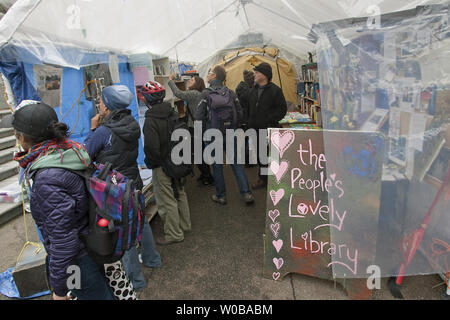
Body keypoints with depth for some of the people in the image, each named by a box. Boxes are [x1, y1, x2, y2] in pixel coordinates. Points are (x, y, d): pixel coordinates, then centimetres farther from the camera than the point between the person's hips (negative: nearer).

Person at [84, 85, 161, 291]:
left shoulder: (103, 131, -22)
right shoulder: (131, 124, 0)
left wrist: (93, 129, -3)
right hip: (134, 182, 7)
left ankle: (135, 279, 23)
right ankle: (151, 259, 45)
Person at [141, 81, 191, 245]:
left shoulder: (151, 120, -22)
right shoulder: (173, 113, 0)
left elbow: (151, 148, -24)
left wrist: (150, 163, -6)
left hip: (162, 166, -8)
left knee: (167, 201, 6)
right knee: (180, 194, 21)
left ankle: (174, 234, 18)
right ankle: (185, 225, 37)